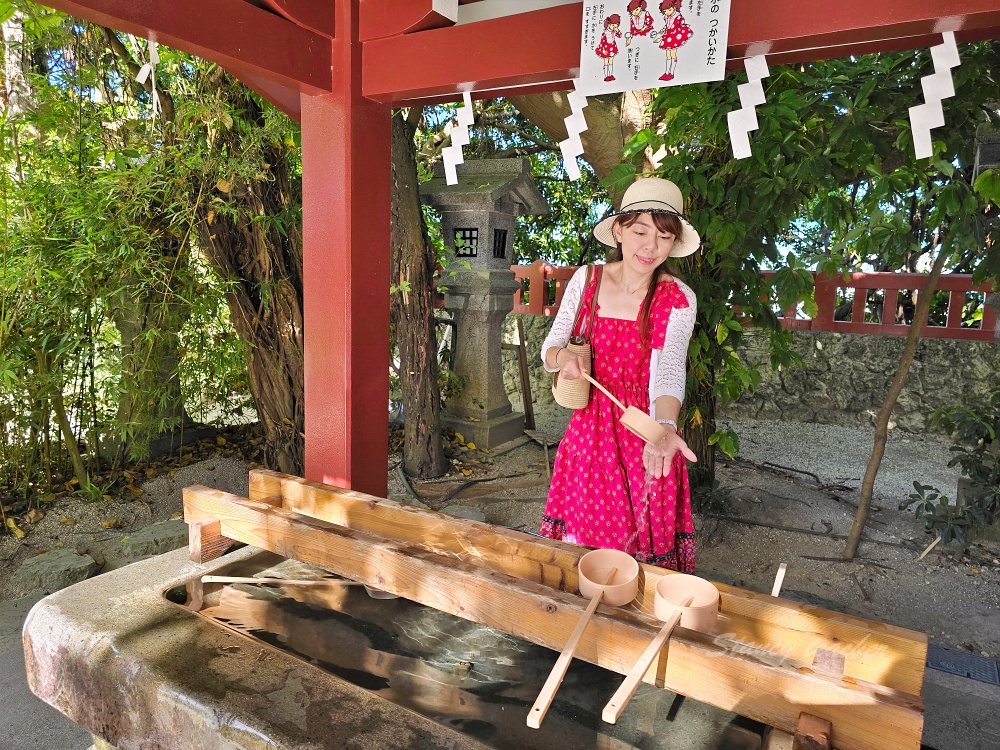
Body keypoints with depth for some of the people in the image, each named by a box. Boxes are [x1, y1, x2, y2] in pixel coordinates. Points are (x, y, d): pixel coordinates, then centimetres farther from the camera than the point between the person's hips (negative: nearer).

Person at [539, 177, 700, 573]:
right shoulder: (586, 280, -3)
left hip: (643, 428, -2)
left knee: (641, 544, 6)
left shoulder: (678, 299, -10)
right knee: (583, 531, 12)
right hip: (589, 425, 2)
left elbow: (669, 369, -25)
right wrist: (563, 356, -20)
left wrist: (664, 429, -44)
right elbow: (549, 347, 4)